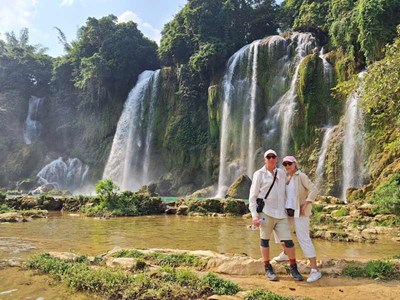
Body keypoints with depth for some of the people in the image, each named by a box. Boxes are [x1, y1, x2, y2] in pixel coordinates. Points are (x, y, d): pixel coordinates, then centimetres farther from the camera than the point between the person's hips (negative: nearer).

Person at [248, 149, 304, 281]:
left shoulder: (282, 173, 12)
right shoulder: (259, 174, -1)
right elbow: (252, 196, -3)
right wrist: (254, 215, -11)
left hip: (280, 213, 4)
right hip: (265, 212, -3)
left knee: (288, 240, 1)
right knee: (265, 240, 6)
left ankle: (293, 269, 18)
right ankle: (268, 268, 22)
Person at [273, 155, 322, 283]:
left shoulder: (301, 176, -12)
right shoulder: (286, 177, 11)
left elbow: (314, 190, -19)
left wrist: (304, 205, -21)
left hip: (300, 212, -9)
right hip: (289, 211, 9)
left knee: (304, 239, -13)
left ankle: (315, 270, -9)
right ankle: (285, 253, 39)